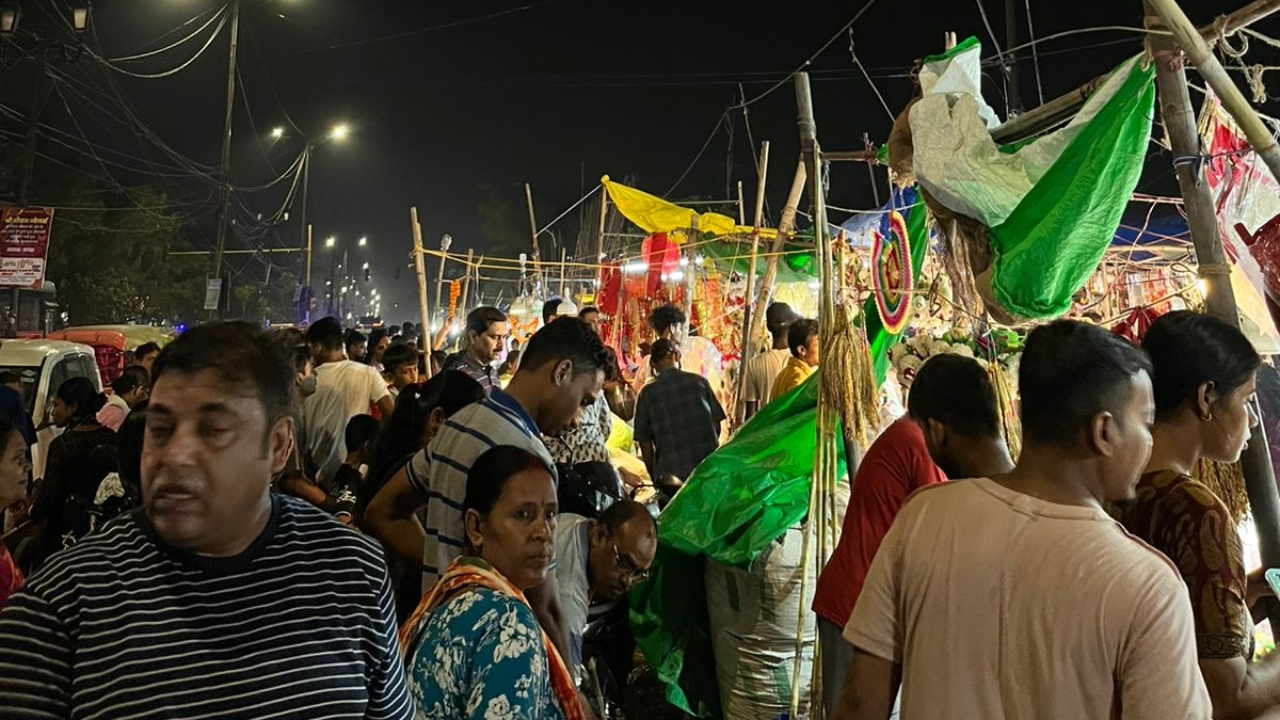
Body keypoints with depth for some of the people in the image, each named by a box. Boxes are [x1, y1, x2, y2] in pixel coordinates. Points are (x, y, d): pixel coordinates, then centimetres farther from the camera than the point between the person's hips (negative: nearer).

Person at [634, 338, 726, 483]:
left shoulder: (647, 394, -3)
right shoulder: (699, 381, 1)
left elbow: (645, 442, -1)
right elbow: (717, 425, 6)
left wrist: (653, 476, 11)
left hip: (670, 475, -1)